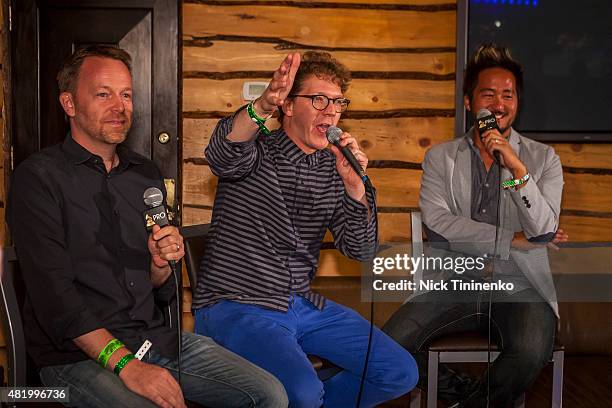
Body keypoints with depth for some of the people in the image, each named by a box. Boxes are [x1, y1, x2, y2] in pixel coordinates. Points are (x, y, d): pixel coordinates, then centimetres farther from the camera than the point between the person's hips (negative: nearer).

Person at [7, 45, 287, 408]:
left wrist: (161, 263, -6)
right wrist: (125, 364, -23)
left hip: (155, 336, 6)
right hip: (78, 354, -6)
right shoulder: (39, 177, -6)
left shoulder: (147, 174, 13)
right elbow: (54, 295, -15)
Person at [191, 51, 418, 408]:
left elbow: (362, 251, 1)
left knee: (401, 373, 0)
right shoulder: (256, 151, -5)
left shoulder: (332, 167, 8)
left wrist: (354, 185, -16)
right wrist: (263, 106, -51)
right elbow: (223, 155, -32)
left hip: (303, 305, 6)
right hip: (234, 307, -6)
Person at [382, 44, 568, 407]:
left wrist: (517, 169, -20)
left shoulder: (542, 158, 6)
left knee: (531, 350, -32)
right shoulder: (440, 158, 7)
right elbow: (437, 225, -8)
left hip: (519, 286, -1)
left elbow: (544, 229, -7)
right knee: (392, 342, -21)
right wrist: (514, 240, -10)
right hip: (457, 284, 1)